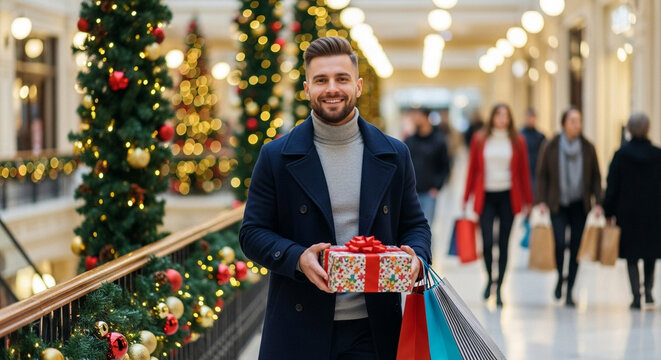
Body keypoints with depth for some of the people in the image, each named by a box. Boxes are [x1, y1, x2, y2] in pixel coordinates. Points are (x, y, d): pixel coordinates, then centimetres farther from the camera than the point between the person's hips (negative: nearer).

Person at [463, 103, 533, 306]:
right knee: (487, 242, -9)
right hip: (486, 196, 0)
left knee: (503, 244, 3)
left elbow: (524, 172, 8)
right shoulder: (480, 140, 5)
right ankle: (489, 280, 18)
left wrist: (528, 200, 6)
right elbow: (472, 170, 8)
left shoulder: (517, 142, 5)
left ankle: (499, 288, 12)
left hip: (508, 197, 1)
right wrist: (466, 198, 6)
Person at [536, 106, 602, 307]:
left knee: (576, 247, 1)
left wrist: (597, 202, -1)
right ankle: (560, 278, 13)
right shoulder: (551, 147, -1)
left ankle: (569, 291, 11)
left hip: (579, 205, 2)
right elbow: (542, 175, 3)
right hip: (557, 205, -2)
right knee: (560, 243, -15)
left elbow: (596, 177, 8)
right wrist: (541, 201, -6)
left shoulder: (587, 148, 3)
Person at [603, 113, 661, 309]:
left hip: (627, 212, -1)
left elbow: (612, 186, -4)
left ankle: (636, 296, -2)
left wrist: (609, 212, 2)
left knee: (631, 256, 5)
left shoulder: (621, 154, -6)